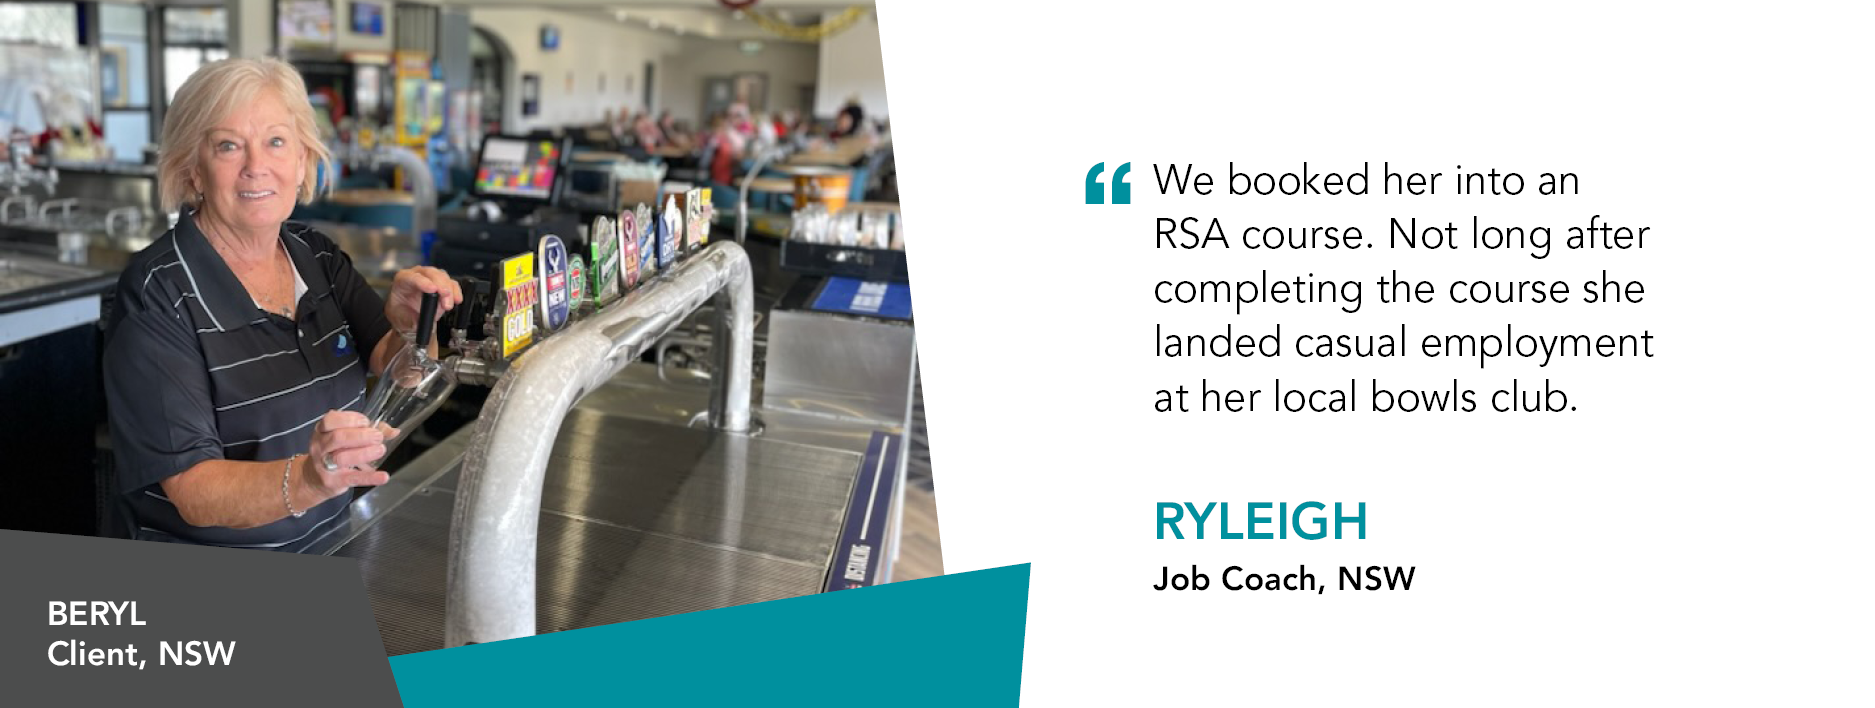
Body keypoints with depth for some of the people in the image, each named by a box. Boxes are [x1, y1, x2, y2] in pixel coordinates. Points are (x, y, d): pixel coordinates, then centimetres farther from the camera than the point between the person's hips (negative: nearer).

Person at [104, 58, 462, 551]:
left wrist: (408, 324, -17)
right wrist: (305, 479, -37)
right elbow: (192, 491, -18)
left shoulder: (318, 257, 4)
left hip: (333, 543, 5)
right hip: (208, 578, -5)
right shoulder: (159, 294, -13)